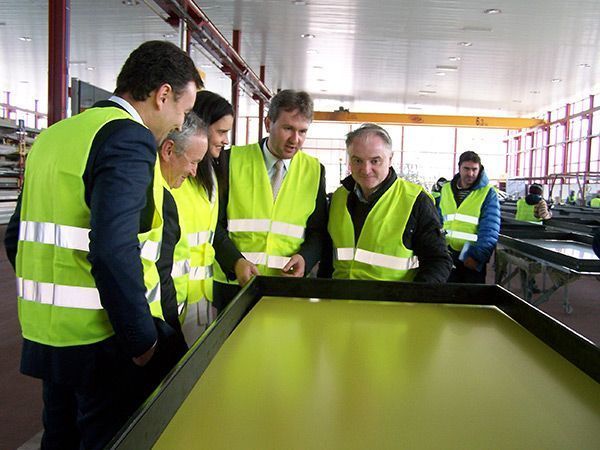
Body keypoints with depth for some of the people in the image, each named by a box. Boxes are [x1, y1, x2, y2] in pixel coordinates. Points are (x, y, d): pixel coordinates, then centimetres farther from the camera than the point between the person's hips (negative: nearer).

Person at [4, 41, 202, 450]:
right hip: (103, 343, -8)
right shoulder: (129, 139, -16)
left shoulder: (54, 135, 12)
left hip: (44, 338, 9)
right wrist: (144, 341, -19)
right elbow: (113, 250, -28)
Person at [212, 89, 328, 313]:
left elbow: (318, 230, 9)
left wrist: (305, 258, -10)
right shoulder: (233, 159, -1)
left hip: (289, 286, 1)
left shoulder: (314, 170, 5)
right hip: (234, 283, -1)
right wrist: (236, 262, -17)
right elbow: (215, 223, -2)